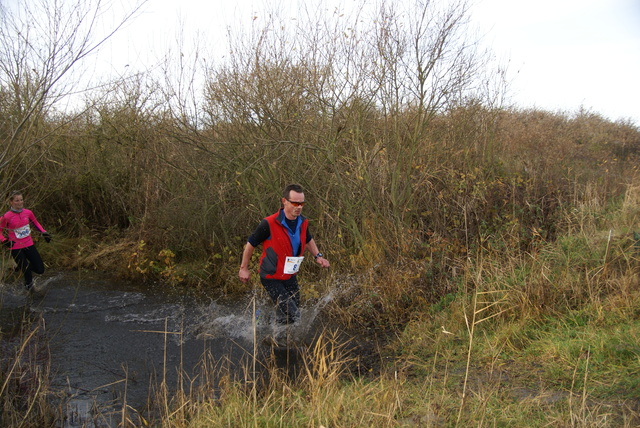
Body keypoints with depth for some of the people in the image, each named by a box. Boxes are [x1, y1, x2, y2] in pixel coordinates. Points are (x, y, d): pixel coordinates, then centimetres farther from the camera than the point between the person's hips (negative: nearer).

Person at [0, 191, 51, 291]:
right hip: (16, 248, -4)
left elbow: (36, 223, 15)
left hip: (29, 245, 4)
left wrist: (44, 232, 3)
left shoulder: (28, 213, -4)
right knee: (28, 275, -3)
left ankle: (23, 266, 31)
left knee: (40, 270, 3)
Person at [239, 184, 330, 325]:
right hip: (271, 278, -6)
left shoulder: (303, 222, -4)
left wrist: (317, 256, 7)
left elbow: (308, 240, 20)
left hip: (290, 276, 7)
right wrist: (244, 268, -1)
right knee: (293, 315, -14)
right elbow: (251, 243, -9)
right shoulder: (269, 224, -23)